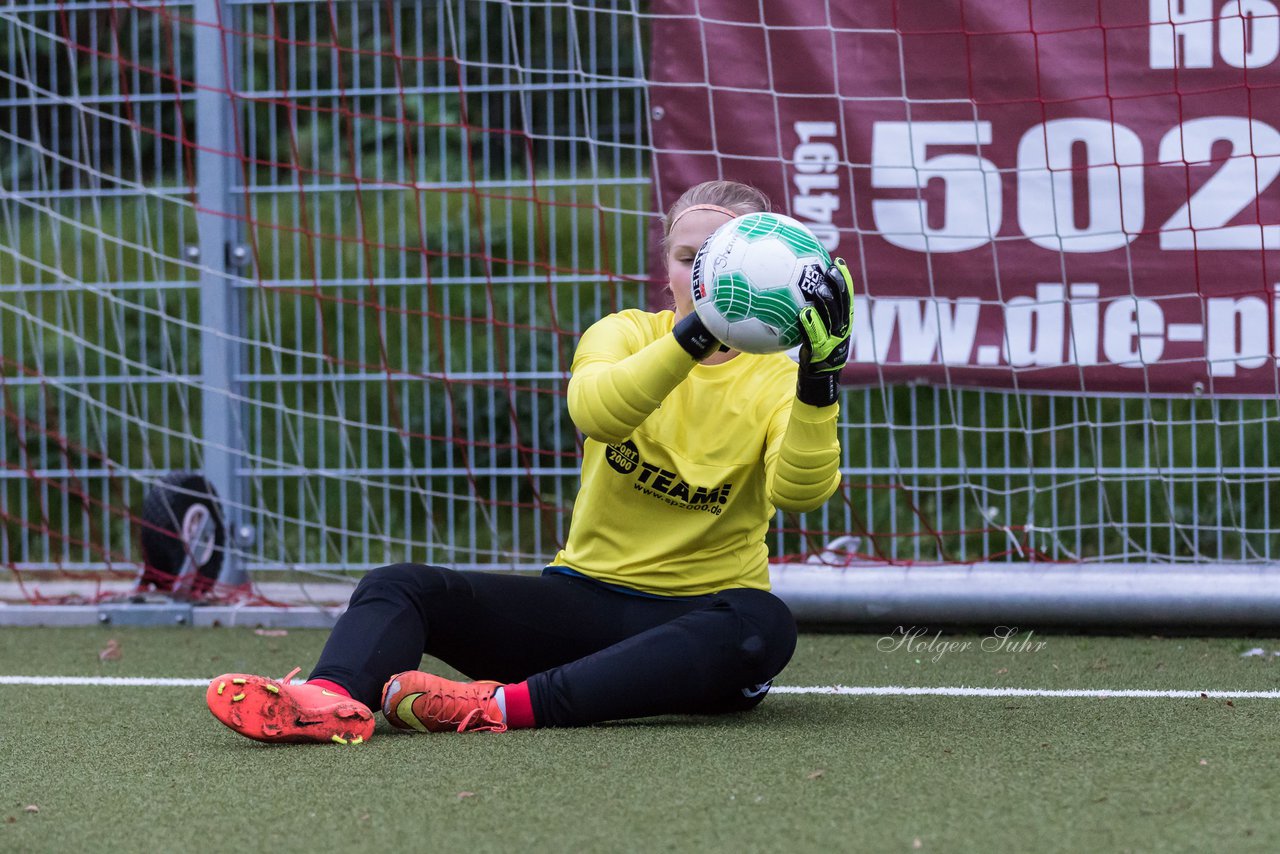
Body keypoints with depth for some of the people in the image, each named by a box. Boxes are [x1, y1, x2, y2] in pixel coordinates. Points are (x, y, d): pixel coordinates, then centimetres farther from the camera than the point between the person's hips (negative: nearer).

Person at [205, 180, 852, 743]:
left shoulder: (775, 378, 1)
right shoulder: (625, 335, 4)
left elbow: (798, 489, -21)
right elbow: (595, 408, -22)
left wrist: (818, 384, -37)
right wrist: (692, 336, -37)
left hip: (697, 618, -2)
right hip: (586, 598, 2)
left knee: (762, 628, -38)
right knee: (399, 587, -17)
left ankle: (504, 705, -48)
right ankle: (333, 699, -52)